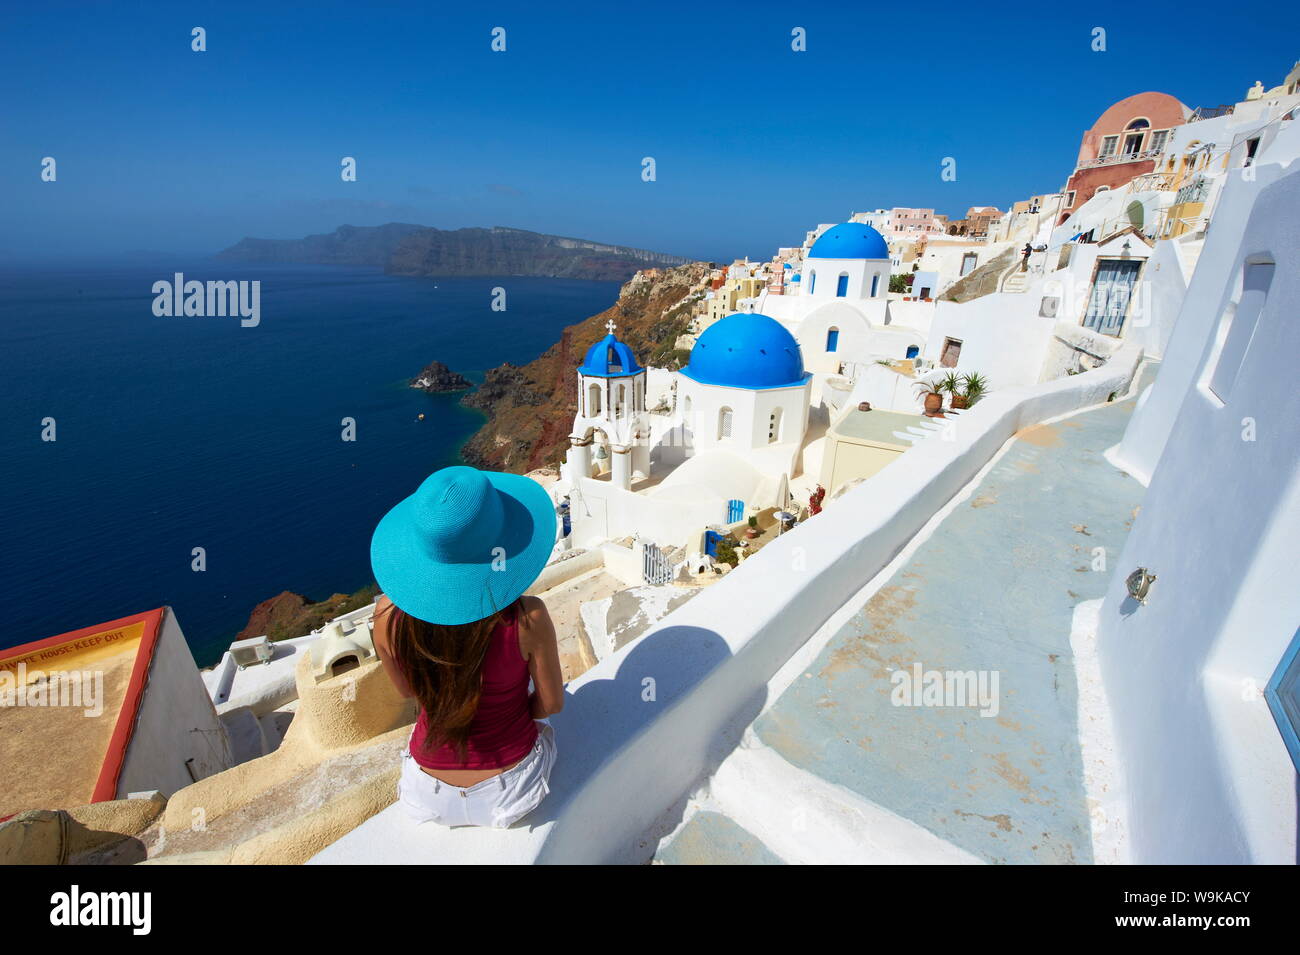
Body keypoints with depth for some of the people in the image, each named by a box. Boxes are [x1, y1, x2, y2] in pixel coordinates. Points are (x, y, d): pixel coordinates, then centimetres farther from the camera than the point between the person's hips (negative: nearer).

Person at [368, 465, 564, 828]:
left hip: (428, 796, 2)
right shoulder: (527, 619, -32)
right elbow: (551, 704, -13)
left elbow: (406, 691, -3)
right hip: (510, 789, -2)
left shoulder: (388, 614, -23)